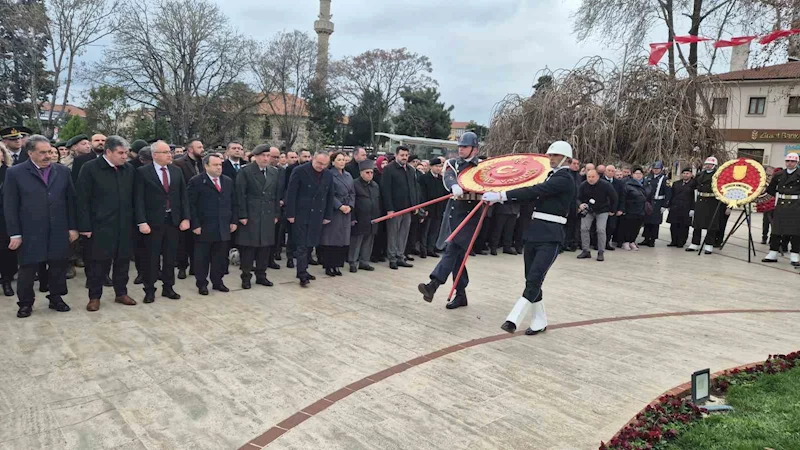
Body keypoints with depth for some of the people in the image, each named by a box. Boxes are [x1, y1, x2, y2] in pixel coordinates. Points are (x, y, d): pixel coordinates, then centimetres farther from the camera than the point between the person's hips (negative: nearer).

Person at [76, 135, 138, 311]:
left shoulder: (129, 169, 5)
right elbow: (83, 199, -8)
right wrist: (85, 226, -11)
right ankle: (94, 296, 17)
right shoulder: (90, 168, -7)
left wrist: (134, 221, 6)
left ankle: (121, 293, 25)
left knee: (123, 259, 11)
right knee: (98, 261, 4)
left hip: (124, 225, 4)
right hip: (100, 225, -4)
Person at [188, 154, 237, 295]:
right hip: (204, 228, -4)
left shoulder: (228, 181, 11)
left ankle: (217, 282, 22)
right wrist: (195, 225, -13)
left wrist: (233, 221, 8)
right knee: (202, 258, 5)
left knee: (220, 257, 10)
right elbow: (191, 205, -8)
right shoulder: (196, 181, -6)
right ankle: (202, 284, 16)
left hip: (223, 228, 5)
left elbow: (233, 203, 15)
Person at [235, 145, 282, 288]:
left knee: (265, 246, 9)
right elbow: (240, 195, -8)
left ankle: (261, 275, 21)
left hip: (268, 216, 4)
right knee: (248, 247, 1)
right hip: (250, 216, -4)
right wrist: (242, 215, -12)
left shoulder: (275, 172, 8)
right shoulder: (245, 171, -6)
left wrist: (276, 214, 8)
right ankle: (246, 277, 13)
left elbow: (278, 194, 11)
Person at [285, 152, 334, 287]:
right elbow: (291, 194, -10)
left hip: (317, 216, 5)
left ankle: (303, 270, 20)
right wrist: (290, 214, -12)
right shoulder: (299, 171, -9)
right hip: (301, 215, -5)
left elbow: (329, 196, 12)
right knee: (302, 245, -4)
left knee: (310, 245, 9)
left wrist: (328, 215, 9)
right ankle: (302, 275, -2)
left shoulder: (328, 175, 6)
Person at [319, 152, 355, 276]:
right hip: (333, 212, -6)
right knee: (331, 239, -2)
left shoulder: (348, 175, 14)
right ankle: (328, 266, 5)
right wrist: (340, 206, -17)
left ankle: (336, 265, 13)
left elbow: (352, 193, 12)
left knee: (342, 239, 6)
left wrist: (350, 206, -3)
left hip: (347, 212, 6)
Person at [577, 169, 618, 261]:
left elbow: (614, 197, -5)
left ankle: (600, 253, -3)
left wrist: (612, 210, -2)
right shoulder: (583, 185, -11)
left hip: (602, 211, -3)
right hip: (588, 210, 3)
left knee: (601, 230, -14)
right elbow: (579, 198, -5)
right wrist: (580, 205, -28)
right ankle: (585, 251, 4)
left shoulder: (605, 185, -17)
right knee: (584, 229, -7)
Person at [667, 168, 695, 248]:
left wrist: (692, 209, -11)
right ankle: (674, 241, 15)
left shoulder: (693, 184, 0)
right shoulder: (676, 184, 15)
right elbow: (672, 196, 17)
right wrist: (670, 206, 10)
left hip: (686, 209, -4)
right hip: (675, 208, 4)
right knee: (674, 226, 6)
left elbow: (694, 198, -5)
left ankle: (681, 242, 8)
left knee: (684, 226, 0)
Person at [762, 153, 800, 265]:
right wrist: (779, 196, 8)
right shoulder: (778, 175, 9)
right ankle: (773, 254, 11)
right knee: (776, 230, 5)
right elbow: (770, 189, 16)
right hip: (780, 205, 3)